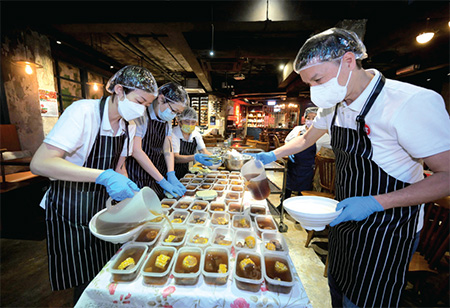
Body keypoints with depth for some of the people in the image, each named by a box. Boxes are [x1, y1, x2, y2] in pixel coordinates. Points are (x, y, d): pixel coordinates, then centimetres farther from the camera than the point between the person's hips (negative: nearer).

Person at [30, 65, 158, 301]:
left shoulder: (129, 126, 0)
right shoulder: (84, 111, -21)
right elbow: (40, 163, -26)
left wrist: (131, 189, -7)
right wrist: (104, 176, -36)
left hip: (102, 206, 6)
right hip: (70, 210, -5)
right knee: (85, 282, 10)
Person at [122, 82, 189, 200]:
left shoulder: (167, 119, 4)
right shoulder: (141, 114, -20)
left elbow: (168, 148, 2)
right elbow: (135, 150, -25)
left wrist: (171, 175, -12)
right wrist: (162, 181, -24)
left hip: (156, 171, 7)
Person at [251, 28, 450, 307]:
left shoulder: (412, 103, -25)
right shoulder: (334, 105, -1)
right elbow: (307, 139, 14)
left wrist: (375, 202, -30)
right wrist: (273, 155, 7)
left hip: (388, 231, -6)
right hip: (346, 218, 7)